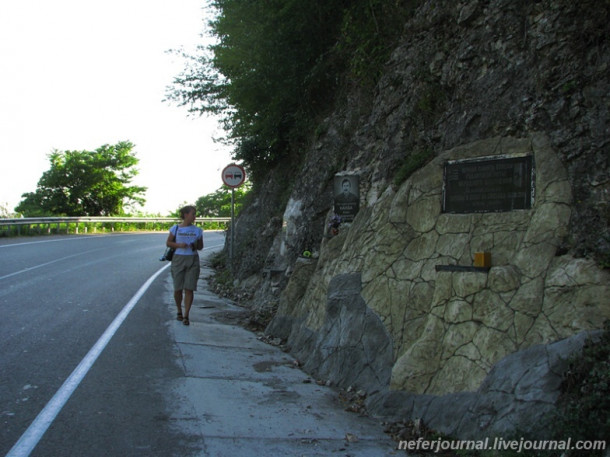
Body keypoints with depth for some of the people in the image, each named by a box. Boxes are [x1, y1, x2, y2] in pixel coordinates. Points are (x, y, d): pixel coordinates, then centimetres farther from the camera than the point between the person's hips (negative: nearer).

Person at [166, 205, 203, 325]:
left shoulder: (197, 230, 6)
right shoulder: (176, 229, 1)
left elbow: (201, 246, 14)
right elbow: (168, 243, 7)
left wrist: (195, 246, -9)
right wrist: (179, 245, -11)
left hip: (193, 261, 1)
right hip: (179, 259, -1)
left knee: (189, 289, -7)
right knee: (178, 289, 3)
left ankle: (186, 316, -1)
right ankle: (179, 311, 28)